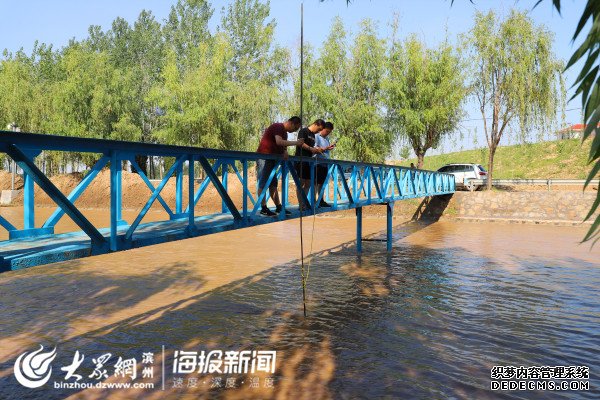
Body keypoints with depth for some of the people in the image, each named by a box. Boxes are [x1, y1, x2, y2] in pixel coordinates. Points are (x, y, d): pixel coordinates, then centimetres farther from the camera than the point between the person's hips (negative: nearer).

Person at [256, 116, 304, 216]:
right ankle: (263, 208, -5)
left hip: (271, 159, 10)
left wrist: (285, 152, -8)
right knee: (263, 183, -6)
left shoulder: (284, 132, 16)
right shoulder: (278, 127, -13)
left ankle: (278, 207, 14)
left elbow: (283, 145, 16)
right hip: (264, 157, -10)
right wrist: (296, 143, -23)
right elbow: (279, 142, -28)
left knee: (273, 184, 10)